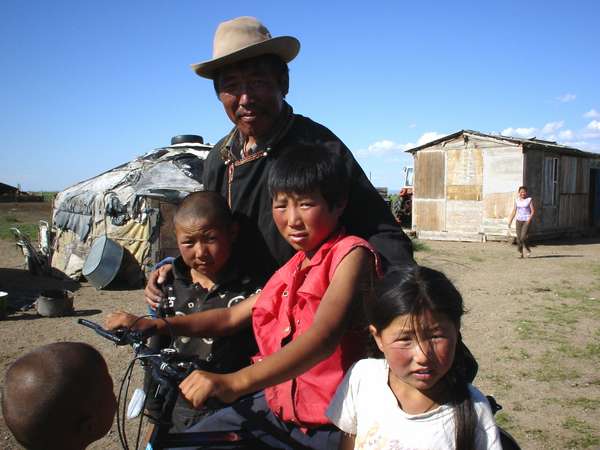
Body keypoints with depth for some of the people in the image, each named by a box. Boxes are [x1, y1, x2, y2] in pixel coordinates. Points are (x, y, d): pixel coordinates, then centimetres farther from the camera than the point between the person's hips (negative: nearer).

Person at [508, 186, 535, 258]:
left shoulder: (529, 200, -3)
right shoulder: (517, 200, 7)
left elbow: (533, 211, -6)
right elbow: (514, 211, 10)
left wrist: (529, 219, -19)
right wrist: (510, 221, 4)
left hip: (527, 221, -4)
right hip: (519, 220, 4)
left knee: (523, 237, -14)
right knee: (518, 238, -1)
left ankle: (528, 250, 10)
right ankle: (520, 253, 10)